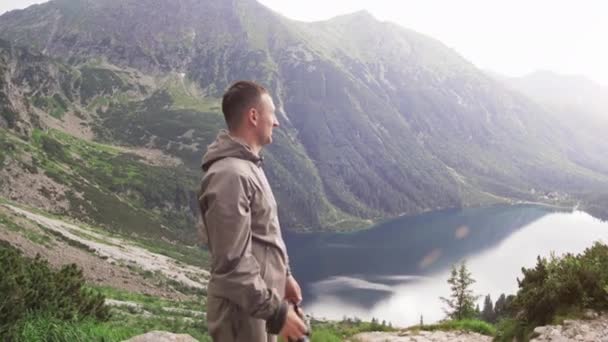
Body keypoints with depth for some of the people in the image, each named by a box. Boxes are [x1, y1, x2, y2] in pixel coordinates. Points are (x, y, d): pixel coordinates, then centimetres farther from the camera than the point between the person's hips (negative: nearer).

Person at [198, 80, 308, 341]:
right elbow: (232, 263, -25)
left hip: (258, 302, 10)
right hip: (242, 312, -10)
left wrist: (283, 275, 19)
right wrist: (276, 312, -22)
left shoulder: (247, 166, 10)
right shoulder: (230, 175, -23)